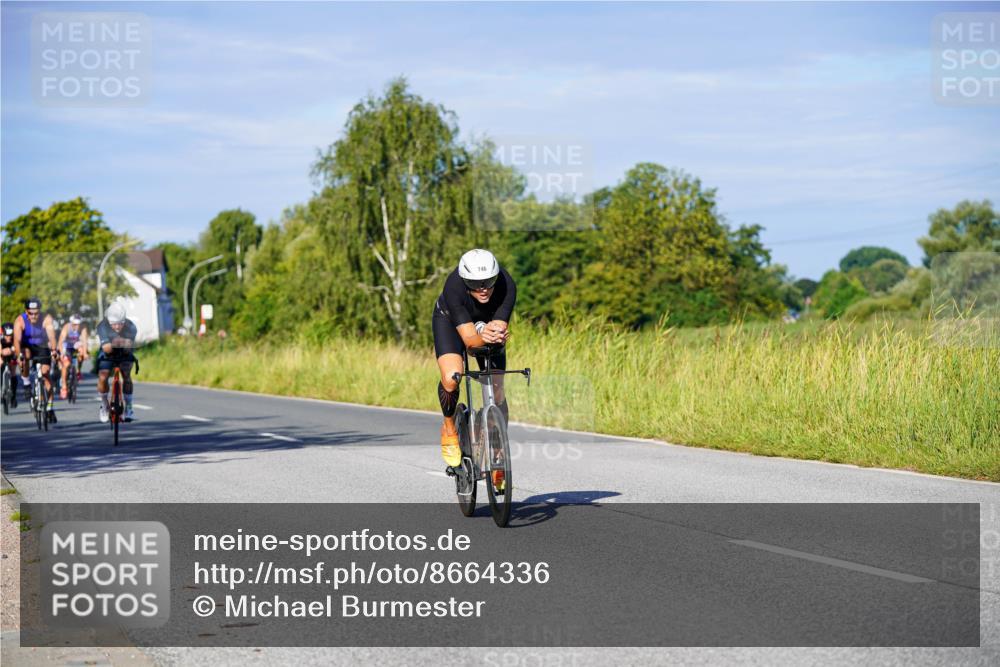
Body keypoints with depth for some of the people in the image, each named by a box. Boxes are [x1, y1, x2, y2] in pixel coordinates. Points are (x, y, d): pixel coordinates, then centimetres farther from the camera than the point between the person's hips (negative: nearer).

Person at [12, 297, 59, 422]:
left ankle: (50, 408, -4)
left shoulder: (46, 319, -26)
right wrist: (18, 355, -53)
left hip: (42, 347, 0)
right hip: (27, 347, 0)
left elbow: (51, 335, -39)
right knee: (25, 355, -35)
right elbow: (17, 339, -36)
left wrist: (54, 350, -57)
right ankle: (26, 382, -12)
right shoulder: (20, 321, -25)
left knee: (45, 373, -11)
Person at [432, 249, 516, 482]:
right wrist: (482, 338, -64)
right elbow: (469, 338, -42)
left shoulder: (507, 286, -36)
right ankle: (449, 430, 2)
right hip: (450, 320, -2)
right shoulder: (453, 288, -40)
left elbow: (501, 327, -35)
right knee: (451, 378, -26)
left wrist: (497, 334, -58)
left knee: (496, 391, -5)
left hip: (488, 323, 2)